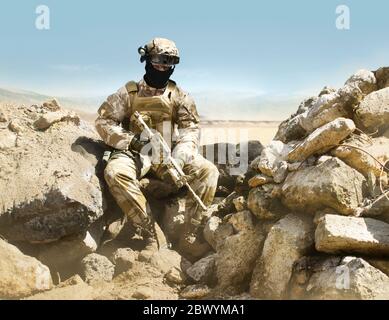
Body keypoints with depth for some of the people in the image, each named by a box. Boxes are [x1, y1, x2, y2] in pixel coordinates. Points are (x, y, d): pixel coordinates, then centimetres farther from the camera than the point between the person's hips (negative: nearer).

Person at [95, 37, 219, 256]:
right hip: (136, 154, -1)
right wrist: (135, 143, -16)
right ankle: (150, 233, -27)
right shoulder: (129, 93, 2)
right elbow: (103, 122, -2)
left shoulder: (179, 96, 8)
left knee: (208, 171, -21)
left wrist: (183, 150, -21)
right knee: (115, 172, -34)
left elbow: (192, 126, 1)